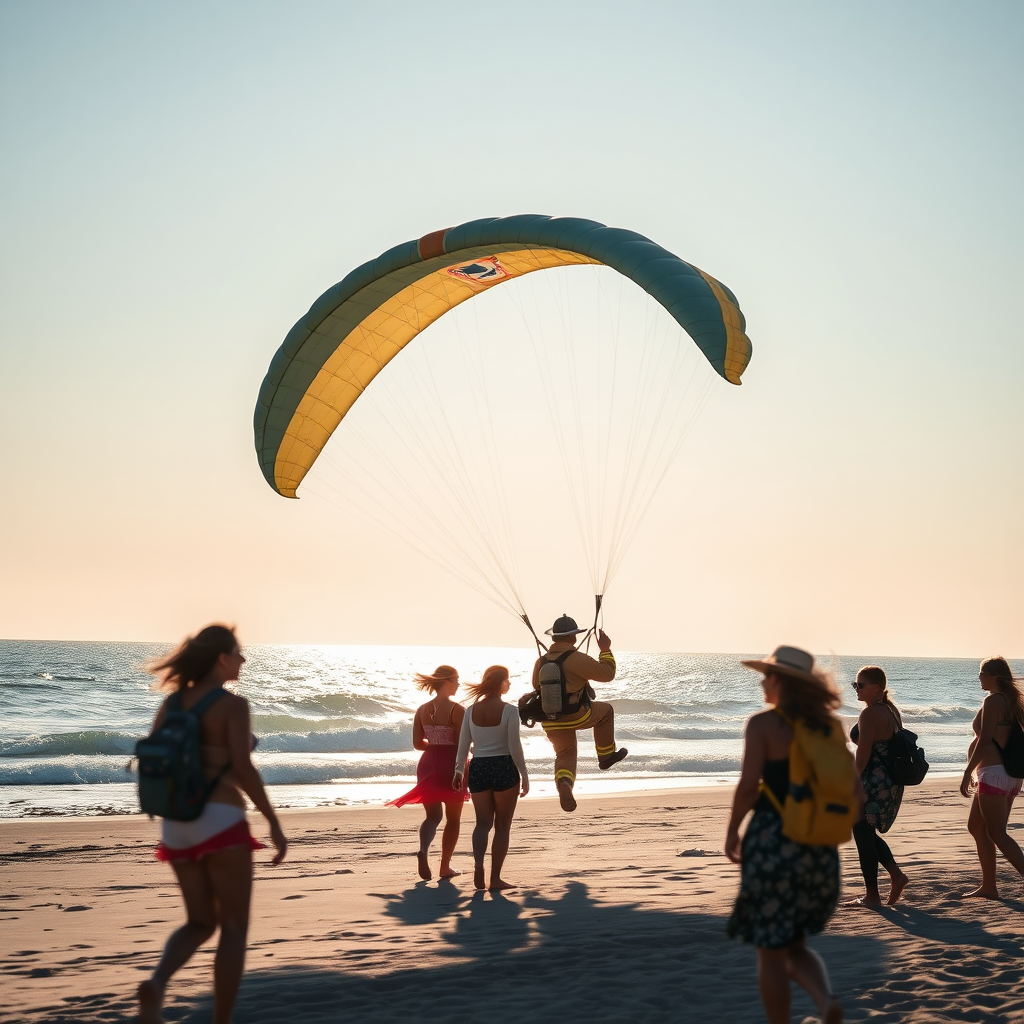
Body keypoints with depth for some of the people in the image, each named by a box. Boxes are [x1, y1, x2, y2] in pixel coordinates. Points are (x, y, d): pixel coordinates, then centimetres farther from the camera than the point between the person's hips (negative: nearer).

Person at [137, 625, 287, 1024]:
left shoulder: (171, 702, 11)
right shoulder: (233, 704, -8)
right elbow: (243, 769, -16)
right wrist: (274, 823, -10)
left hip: (176, 824, 6)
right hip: (221, 822, -6)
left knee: (200, 923, 17)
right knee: (234, 928, 7)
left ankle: (156, 983, -11)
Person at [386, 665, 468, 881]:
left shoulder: (422, 710, 4)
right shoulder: (457, 710, -13)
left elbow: (417, 743, 6)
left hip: (428, 765, 4)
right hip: (450, 766, -4)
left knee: (432, 815, 12)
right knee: (453, 818, 12)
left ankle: (423, 849, -17)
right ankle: (445, 867, 15)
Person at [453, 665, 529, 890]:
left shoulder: (471, 711, 3)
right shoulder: (509, 710, -9)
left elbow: (463, 745, 6)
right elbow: (514, 747, -11)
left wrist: (458, 771, 18)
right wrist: (524, 775, -2)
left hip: (478, 769, 4)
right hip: (504, 769, -3)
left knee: (483, 822, 12)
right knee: (502, 825, 8)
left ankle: (478, 862, -14)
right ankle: (495, 878, 8)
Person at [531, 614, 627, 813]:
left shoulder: (541, 661, 3)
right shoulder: (577, 658, -18)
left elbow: (537, 687, 20)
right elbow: (607, 674, -11)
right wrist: (605, 649, 1)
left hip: (550, 723, 5)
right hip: (576, 716, -5)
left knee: (565, 756, 19)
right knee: (605, 710, 24)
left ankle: (563, 783, -15)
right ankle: (606, 757, 32)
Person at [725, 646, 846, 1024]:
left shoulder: (764, 724, -9)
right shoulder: (829, 726, 8)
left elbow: (748, 786, -15)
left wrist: (732, 831, -1)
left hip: (773, 841, -6)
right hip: (819, 847, 6)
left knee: (771, 952, 7)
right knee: (796, 945, 18)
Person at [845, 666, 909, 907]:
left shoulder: (869, 714, -17)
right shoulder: (892, 710, 11)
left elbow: (863, 754, -19)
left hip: (873, 783, -10)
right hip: (892, 784, 10)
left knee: (863, 836, 2)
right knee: (868, 833, 22)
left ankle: (872, 896, 7)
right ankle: (896, 874, 16)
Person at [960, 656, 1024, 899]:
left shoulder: (993, 701, -13)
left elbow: (985, 740, -19)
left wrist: (967, 772, -15)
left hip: (993, 773, -10)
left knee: (998, 834, -7)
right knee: (976, 827, 18)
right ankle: (988, 886, 21)